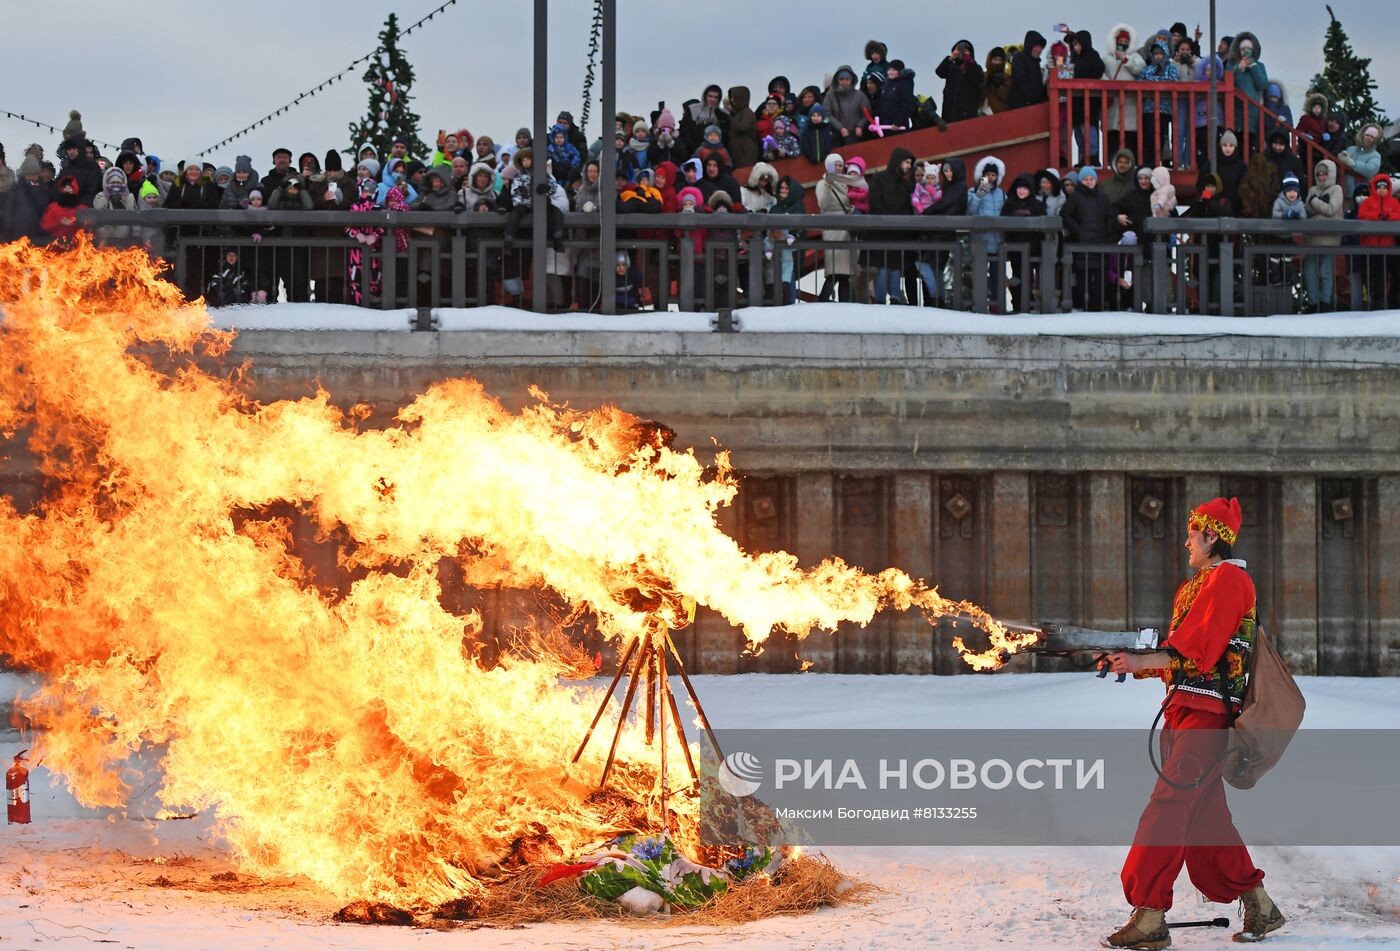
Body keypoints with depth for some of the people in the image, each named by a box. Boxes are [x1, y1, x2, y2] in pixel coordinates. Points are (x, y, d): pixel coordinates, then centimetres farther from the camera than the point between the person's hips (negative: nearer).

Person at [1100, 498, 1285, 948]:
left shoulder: (1229, 578, -7)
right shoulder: (1194, 586, 23)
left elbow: (1196, 649, -17)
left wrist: (1140, 661, -19)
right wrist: (1132, 663, 8)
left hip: (1207, 712, -10)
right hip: (1183, 709, 10)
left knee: (1169, 805, -16)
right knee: (1205, 814, 11)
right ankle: (1260, 906, 19)